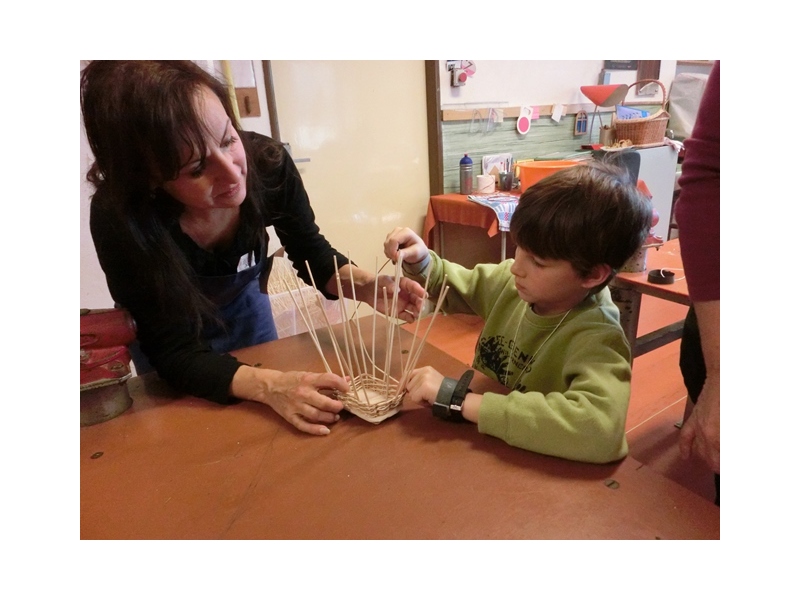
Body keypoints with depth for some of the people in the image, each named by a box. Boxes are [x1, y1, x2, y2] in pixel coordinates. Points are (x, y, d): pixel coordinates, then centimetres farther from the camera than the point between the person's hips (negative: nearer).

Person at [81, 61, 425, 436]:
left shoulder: (267, 163, -31)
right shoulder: (118, 219, -38)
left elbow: (309, 252, -14)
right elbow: (173, 352, -32)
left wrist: (364, 285, -35)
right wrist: (268, 386, -49)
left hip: (245, 309, 3)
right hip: (168, 332, -2)